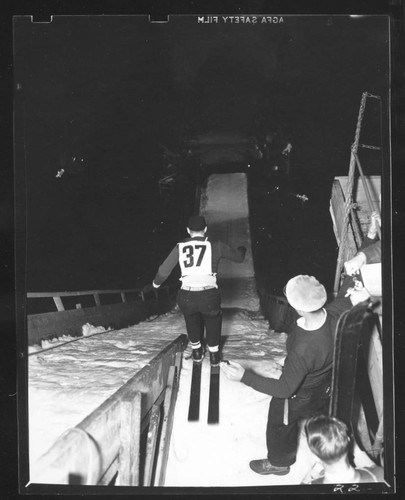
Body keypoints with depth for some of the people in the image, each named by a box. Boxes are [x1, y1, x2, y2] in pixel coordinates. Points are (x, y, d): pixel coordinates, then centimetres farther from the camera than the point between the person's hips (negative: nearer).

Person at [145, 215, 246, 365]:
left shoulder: (180, 247, 7)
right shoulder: (216, 246, 4)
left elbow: (164, 271, 14)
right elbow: (238, 257, 20)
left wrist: (156, 283, 36)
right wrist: (242, 250, 44)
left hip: (186, 297, 1)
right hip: (209, 296, -1)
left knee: (192, 319, 34)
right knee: (213, 318, 31)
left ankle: (197, 352, 45)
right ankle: (214, 354, 38)